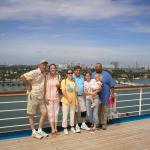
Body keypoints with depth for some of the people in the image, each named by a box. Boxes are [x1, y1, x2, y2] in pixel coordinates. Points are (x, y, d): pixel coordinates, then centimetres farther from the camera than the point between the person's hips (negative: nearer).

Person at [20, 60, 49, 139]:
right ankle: (34, 132, 13)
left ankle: (40, 130, 15)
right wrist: (28, 85, -17)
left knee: (44, 113, 5)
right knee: (31, 115, 5)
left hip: (41, 97, 8)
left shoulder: (44, 74, 10)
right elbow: (22, 77, -25)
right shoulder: (34, 72, -14)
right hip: (33, 96, -8)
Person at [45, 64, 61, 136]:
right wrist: (45, 97, -11)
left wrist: (59, 86, -6)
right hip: (49, 97, -3)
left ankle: (55, 128, 17)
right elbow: (45, 88, -5)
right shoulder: (46, 77, -4)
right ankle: (53, 129, 3)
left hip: (56, 97, 3)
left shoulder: (58, 76, 6)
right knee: (50, 113, -4)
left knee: (56, 113, 7)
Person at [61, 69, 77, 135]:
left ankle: (72, 127, 21)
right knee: (65, 115, 0)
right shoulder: (64, 81, -3)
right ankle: (65, 128, 10)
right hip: (66, 101, -4)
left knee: (72, 115, 9)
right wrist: (68, 98, -16)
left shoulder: (73, 82, 10)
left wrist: (76, 101, 5)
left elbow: (75, 92, 11)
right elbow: (63, 91, -10)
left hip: (73, 101, 4)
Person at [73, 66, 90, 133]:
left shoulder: (82, 77, 11)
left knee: (84, 110, 7)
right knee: (75, 111, 0)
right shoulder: (72, 77, -9)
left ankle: (83, 124, 21)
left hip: (81, 96, 6)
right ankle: (77, 126, 11)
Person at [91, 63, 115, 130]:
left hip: (105, 96, -2)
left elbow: (111, 85, 0)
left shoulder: (106, 74, 1)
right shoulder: (92, 74, 7)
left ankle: (104, 123, 14)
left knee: (104, 110, 5)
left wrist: (112, 93, -6)